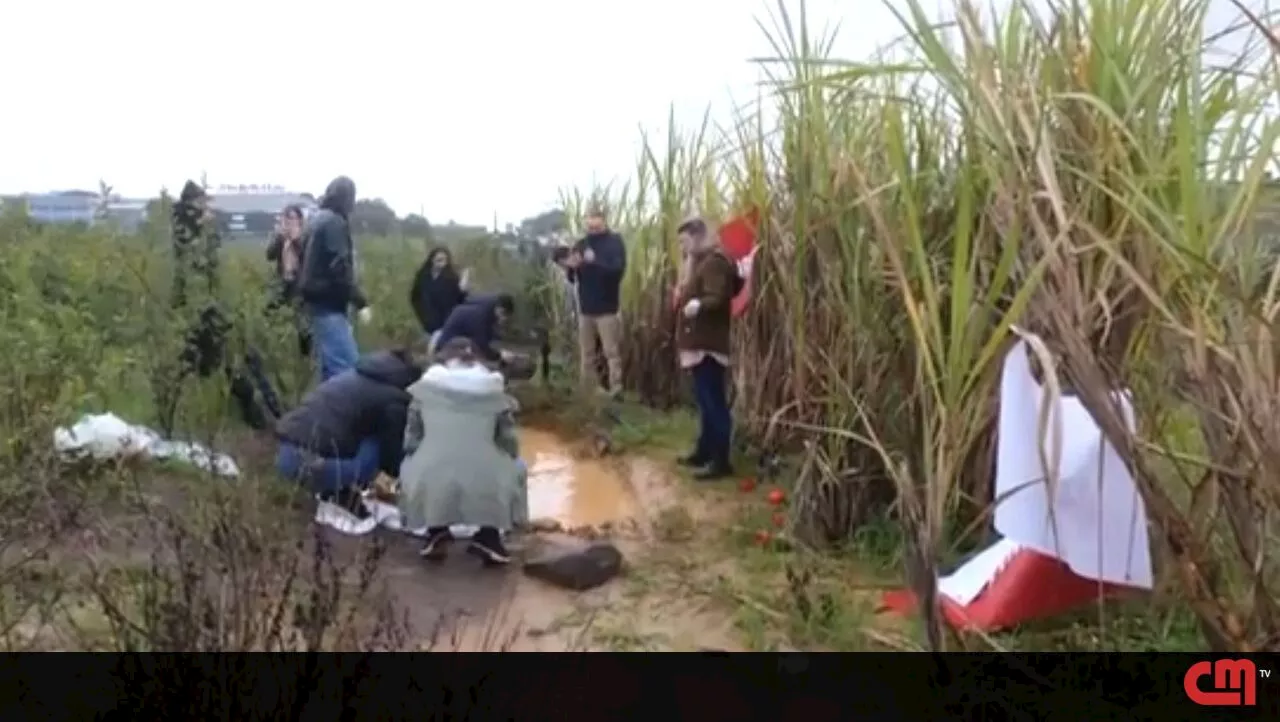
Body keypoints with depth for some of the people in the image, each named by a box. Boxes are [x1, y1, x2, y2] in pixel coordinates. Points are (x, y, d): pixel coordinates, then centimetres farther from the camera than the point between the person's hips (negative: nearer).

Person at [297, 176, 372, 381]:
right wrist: (360, 302, -20)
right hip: (329, 302, -10)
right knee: (347, 364, -14)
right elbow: (339, 267, -21)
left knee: (330, 364, 13)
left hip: (318, 299, 10)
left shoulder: (319, 220, 17)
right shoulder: (335, 222, -12)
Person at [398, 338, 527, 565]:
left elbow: (410, 441, 17)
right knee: (516, 467, 31)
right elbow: (509, 445, 14)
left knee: (409, 467, 34)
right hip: (486, 490, -1)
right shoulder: (494, 388, 10)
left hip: (430, 488, 1)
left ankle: (436, 533, 22)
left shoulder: (426, 386, 11)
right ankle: (488, 536, 19)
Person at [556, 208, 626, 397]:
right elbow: (572, 277, 10)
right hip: (585, 307, 5)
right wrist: (570, 266, -13)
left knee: (611, 352, -5)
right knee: (586, 353, 9)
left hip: (607, 307, -4)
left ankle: (616, 390, -2)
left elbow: (618, 268, -17)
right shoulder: (581, 244, 10)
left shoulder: (614, 241, -2)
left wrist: (595, 261, -30)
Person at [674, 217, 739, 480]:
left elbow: (717, 298, -26)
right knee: (705, 401, 17)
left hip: (708, 344, -11)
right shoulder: (701, 262, 19)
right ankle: (705, 452, 26)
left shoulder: (714, 262, -14)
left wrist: (698, 305, -38)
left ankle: (721, 461, -7)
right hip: (700, 342, 11)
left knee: (714, 402, -9)